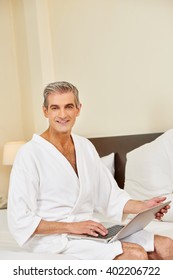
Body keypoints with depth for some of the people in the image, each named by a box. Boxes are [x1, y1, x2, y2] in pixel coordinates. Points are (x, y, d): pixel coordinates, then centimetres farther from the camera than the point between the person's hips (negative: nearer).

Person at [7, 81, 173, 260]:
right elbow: (19, 221, -14)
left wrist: (144, 206, -4)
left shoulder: (86, 147, 10)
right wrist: (71, 227, -18)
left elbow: (111, 197, 13)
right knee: (136, 255, -24)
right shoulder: (29, 154, -11)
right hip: (54, 238, -7)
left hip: (90, 230, 7)